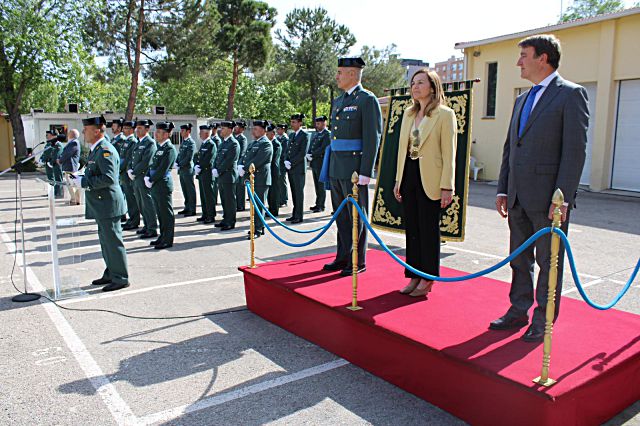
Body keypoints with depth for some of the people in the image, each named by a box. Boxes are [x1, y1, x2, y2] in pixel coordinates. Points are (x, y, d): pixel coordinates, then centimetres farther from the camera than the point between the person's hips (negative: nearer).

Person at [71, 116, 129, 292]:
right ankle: (111, 274, 30)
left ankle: (121, 278, 6)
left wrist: (84, 182, -20)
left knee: (113, 241, -3)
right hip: (100, 205, 11)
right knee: (105, 240, 18)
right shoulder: (96, 149, 15)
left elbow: (108, 178, -26)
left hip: (108, 204, -11)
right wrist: (81, 178, 9)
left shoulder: (105, 150, -18)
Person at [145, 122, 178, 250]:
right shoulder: (160, 147, 14)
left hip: (163, 185, -9)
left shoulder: (170, 149, -13)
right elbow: (152, 165, 16)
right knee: (160, 213, 16)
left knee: (167, 213, 0)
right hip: (155, 186, 9)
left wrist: (151, 180, -11)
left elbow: (162, 169, -18)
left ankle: (167, 240, 8)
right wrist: (147, 177, 1)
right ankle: (162, 237, 27)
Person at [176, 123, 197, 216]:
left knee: (190, 190, -2)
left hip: (187, 169, -8)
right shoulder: (183, 142, 14)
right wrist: (176, 163, 3)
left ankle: (192, 210, 3)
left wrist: (180, 165, -13)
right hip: (181, 170, 8)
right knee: (184, 190, 14)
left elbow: (188, 158, -18)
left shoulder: (191, 143, -12)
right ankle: (187, 208, 23)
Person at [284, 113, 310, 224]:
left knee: (299, 192, -3)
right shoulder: (292, 135, 17)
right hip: (291, 169, 7)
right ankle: (295, 214, 17)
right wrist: (286, 161, 0)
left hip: (299, 168, -7)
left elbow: (302, 153, -14)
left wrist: (291, 163, -14)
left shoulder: (305, 135, -7)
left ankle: (298, 216, 2)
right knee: (294, 192, 10)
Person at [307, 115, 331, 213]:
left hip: (321, 163, -8)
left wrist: (312, 155, -17)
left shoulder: (327, 134, -8)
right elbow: (311, 147, 18)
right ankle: (318, 204, 21)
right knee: (317, 185, 13)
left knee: (321, 185, -3)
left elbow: (323, 148, -17)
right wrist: (308, 156, 0)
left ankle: (321, 206, 2)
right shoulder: (315, 134, 17)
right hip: (314, 163, 8)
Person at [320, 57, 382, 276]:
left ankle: (358, 262, 10)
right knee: (341, 216, 13)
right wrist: (328, 167, 19)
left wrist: (365, 172, -19)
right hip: (336, 168, 8)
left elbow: (372, 138, -14)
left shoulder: (367, 100, -7)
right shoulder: (338, 101, 18)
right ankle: (343, 257, 24)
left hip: (354, 168, -8)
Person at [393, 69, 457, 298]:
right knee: (411, 228, 10)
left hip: (429, 180, -6)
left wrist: (447, 186, -14)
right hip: (409, 176, 6)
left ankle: (427, 279, 15)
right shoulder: (408, 114, 14)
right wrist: (398, 180, 14)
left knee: (428, 229, 2)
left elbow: (449, 153, -9)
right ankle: (414, 277, 21)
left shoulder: (445, 114, -5)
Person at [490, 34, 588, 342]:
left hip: (548, 198, -7)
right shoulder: (523, 100, 18)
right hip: (518, 197, 7)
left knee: (549, 262, 5)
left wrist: (563, 197, -18)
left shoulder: (570, 94, -5)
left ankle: (543, 321, 16)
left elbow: (575, 149, -12)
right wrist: (503, 190, 12)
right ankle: (519, 311, 27)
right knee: (519, 259, 14)